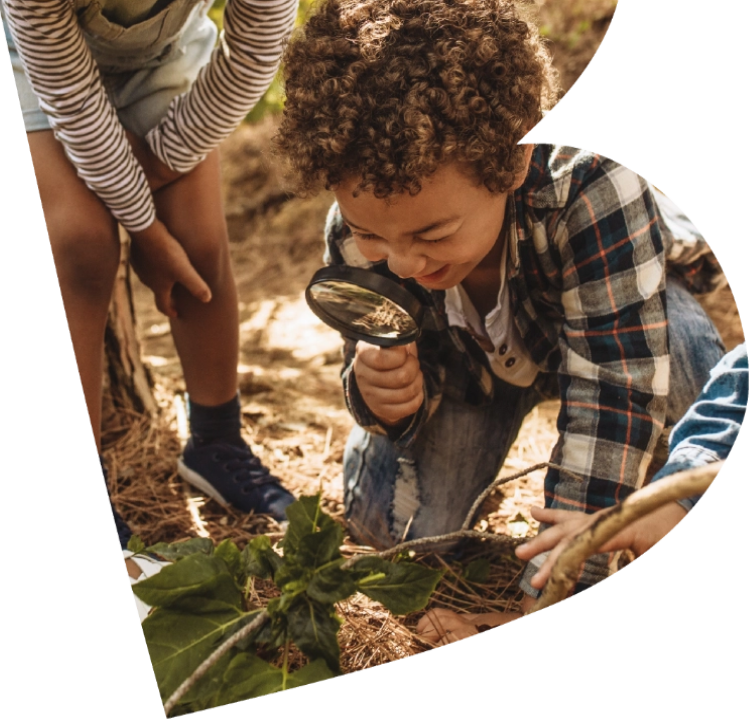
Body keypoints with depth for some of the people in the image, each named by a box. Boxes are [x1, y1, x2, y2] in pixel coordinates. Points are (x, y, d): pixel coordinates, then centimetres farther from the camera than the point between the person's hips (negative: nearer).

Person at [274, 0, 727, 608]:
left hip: (622, 315, -2)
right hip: (471, 356, 3)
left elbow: (617, 397, -44)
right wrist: (380, 389, -43)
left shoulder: (592, 191, -44)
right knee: (387, 523, -12)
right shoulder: (357, 230, -30)